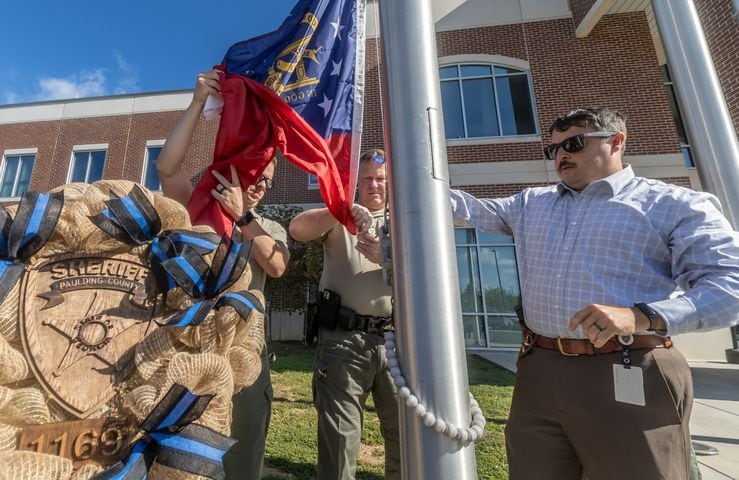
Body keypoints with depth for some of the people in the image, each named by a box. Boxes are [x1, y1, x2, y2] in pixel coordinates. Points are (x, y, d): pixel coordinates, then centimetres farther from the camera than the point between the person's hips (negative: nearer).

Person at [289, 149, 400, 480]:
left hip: (395, 339, 3)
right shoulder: (340, 219, 9)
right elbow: (297, 229, -10)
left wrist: (385, 258, -19)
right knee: (339, 437, 6)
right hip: (343, 340, -2)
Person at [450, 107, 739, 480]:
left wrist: (644, 317, -23)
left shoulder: (675, 205, 2)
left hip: (630, 379, -4)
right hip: (537, 374, 5)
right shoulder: (531, 204, 16)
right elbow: (471, 209, 17)